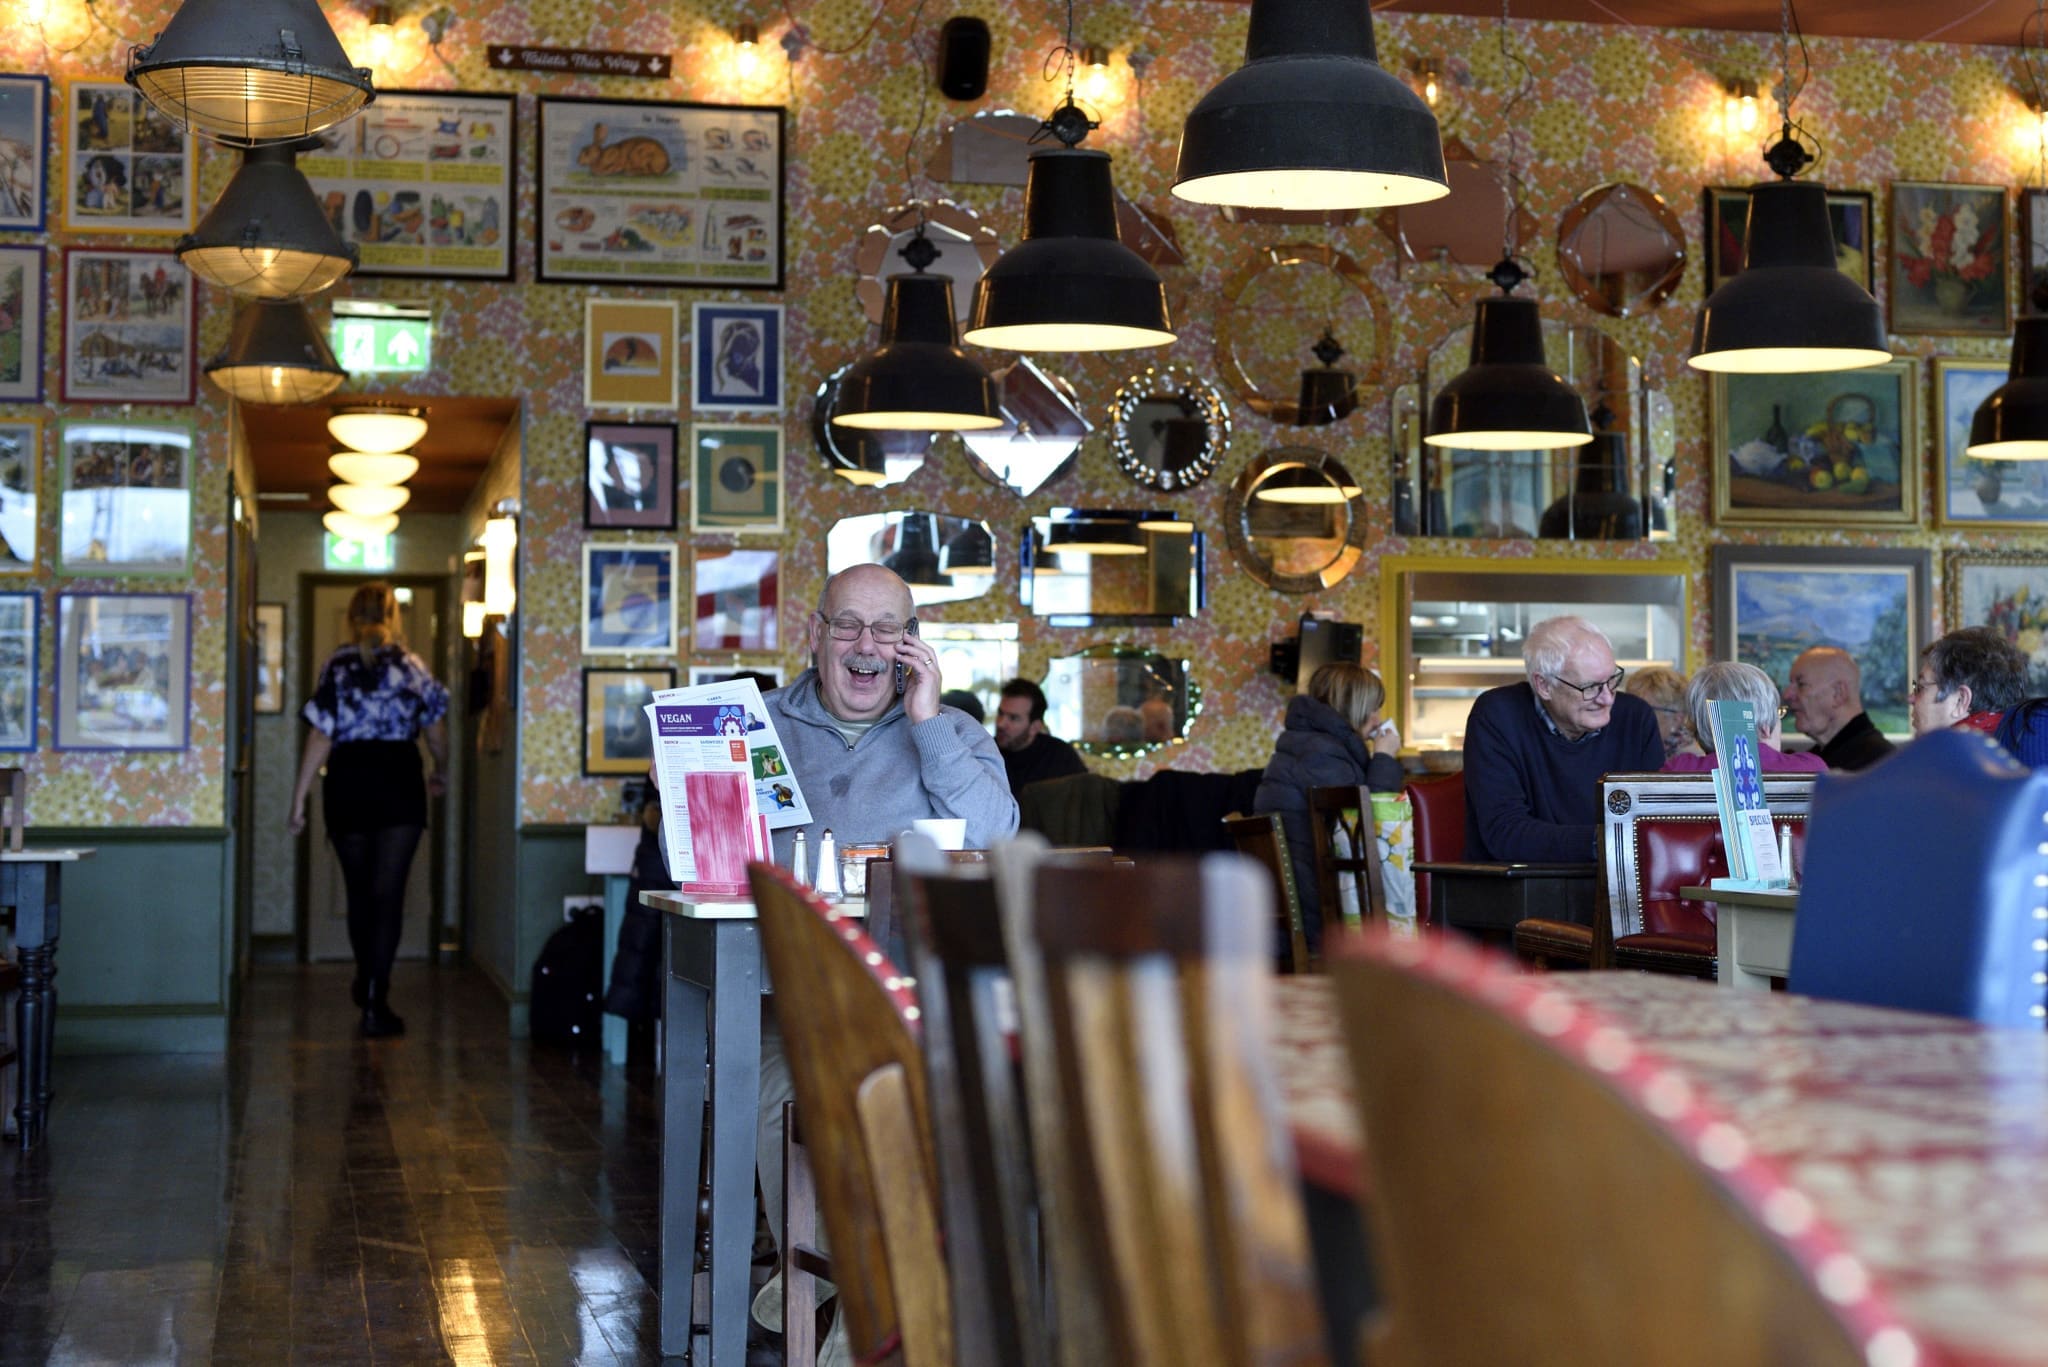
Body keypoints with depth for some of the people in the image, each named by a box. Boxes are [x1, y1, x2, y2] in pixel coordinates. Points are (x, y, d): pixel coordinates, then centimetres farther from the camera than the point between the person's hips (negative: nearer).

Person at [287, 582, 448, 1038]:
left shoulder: (336, 667, -2)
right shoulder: (411, 665, -1)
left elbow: (321, 737, -7)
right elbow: (436, 731, 5)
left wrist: (299, 798, -3)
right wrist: (440, 773, 24)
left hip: (348, 782, 1)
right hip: (399, 782, -1)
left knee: (359, 890, 18)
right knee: (389, 892, -1)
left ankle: (366, 982, 36)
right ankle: (376, 1001, -7)